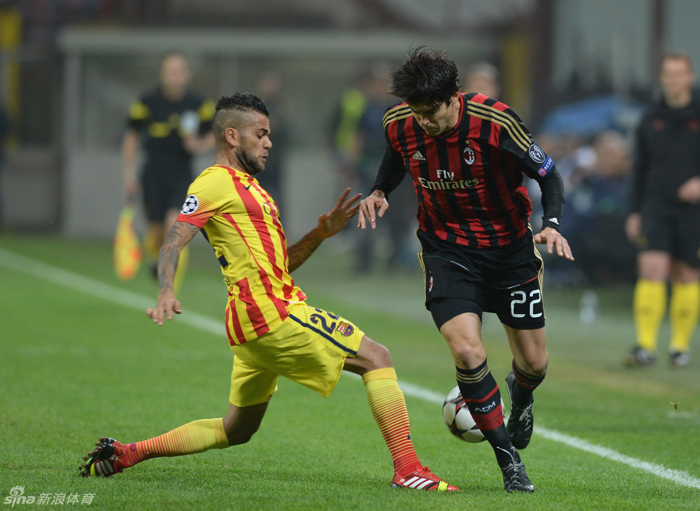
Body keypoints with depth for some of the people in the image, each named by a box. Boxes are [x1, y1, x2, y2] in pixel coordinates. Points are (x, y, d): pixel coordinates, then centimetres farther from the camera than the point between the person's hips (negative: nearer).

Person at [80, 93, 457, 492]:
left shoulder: (249, 188, 26)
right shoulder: (216, 182, -4)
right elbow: (173, 244, -13)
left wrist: (320, 234, 11)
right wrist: (166, 293, -31)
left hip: (260, 324, 10)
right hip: (270, 313, -10)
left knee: (236, 432, 18)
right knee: (376, 358, -9)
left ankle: (125, 454, 20)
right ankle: (408, 470, -15)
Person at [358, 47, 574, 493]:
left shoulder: (495, 122, -24)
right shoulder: (398, 124, -13)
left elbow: (548, 174, -12)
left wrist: (552, 225, -28)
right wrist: (380, 192, -6)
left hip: (509, 245, -1)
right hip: (447, 248, 1)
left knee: (534, 362, 6)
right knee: (467, 351, -20)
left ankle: (520, 395, 46)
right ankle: (509, 458, -3)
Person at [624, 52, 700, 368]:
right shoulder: (651, 120, 10)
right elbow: (640, 169, 15)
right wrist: (635, 211, 11)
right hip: (656, 207, 1)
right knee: (651, 269, -13)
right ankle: (645, 345, -16)